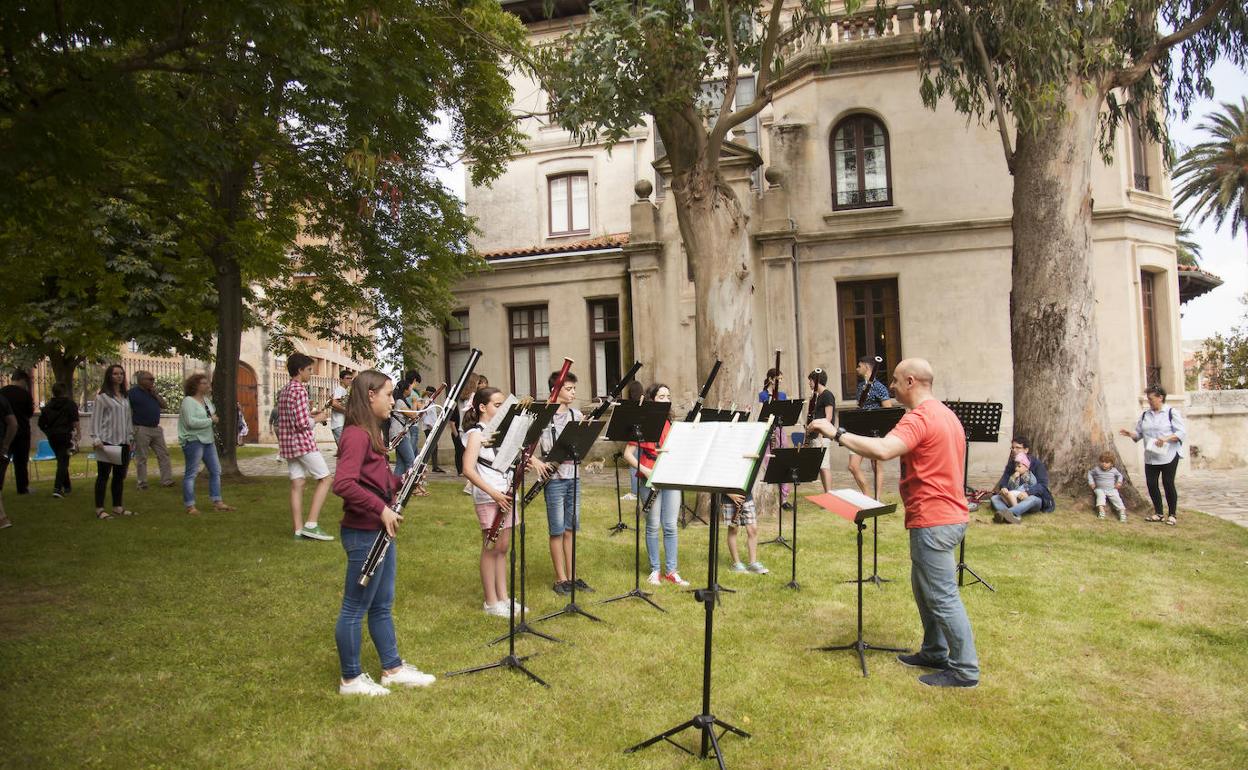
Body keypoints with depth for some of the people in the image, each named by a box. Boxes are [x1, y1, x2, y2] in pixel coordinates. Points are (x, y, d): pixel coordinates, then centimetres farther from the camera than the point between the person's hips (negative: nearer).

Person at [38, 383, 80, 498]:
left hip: (52, 436, 5)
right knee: (63, 462, -6)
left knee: (61, 461, 18)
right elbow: (75, 420, -13)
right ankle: (57, 488, -20)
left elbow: (41, 423, 9)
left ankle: (67, 486, 28)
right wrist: (79, 432, -11)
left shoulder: (48, 405, 11)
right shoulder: (70, 404, -2)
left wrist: (48, 432, 19)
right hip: (65, 435, -5)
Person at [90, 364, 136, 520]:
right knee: (103, 475, -1)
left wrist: (130, 438, 13)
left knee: (120, 475, 10)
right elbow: (96, 418, -8)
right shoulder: (103, 396, -5)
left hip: (123, 442, 6)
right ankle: (99, 509, 4)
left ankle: (117, 507, 19)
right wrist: (96, 439, -15)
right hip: (107, 442, -6)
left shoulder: (125, 397, 14)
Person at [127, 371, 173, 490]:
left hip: (156, 428, 7)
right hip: (141, 430, -7)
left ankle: (167, 480, 7)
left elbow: (165, 406, 11)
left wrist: (155, 394, -1)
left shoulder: (152, 392, 14)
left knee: (164, 454, 4)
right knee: (141, 458, 1)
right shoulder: (133, 393, -6)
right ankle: (142, 483, 8)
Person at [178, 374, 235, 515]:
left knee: (215, 471, 9)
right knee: (191, 473, -1)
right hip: (193, 440, -8)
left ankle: (217, 502, 16)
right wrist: (211, 420, -15)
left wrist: (215, 417, 7)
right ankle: (190, 506, 5)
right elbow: (191, 422, -24)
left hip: (208, 440, 9)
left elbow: (212, 416, 28)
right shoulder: (188, 401, -12)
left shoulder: (207, 400, 11)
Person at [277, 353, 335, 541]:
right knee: (325, 478, -1)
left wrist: (309, 411, 14)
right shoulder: (300, 390, -15)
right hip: (303, 442, -9)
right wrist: (318, 418, -4)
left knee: (297, 485, 7)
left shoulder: (283, 391, 14)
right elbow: (303, 423, -20)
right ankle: (311, 525, -6)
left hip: (287, 443, 9)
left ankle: (299, 530, 7)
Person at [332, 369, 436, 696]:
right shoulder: (356, 435, -19)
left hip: (380, 529, 10)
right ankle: (351, 679, 18)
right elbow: (343, 484, -30)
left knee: (382, 605, 18)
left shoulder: (371, 433, 12)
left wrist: (402, 482, 2)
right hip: (363, 533, -10)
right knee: (355, 608, 5)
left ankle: (393, 669, 30)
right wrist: (381, 508, -25)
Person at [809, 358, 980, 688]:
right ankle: (934, 652, 31)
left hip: (933, 521, -11)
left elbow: (882, 450, -36)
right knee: (924, 587, 21)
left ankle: (965, 669, 7)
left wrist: (836, 432, -29)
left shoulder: (919, 418, -20)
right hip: (947, 515, 11)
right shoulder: (945, 414, 14)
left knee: (942, 597, -2)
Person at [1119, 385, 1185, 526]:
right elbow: (1139, 434, 15)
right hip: (1151, 457, 5)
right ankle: (1158, 513, 19)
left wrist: (1166, 439, -24)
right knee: (1151, 484, 4)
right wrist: (1130, 434, -6)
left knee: (1168, 483, -1)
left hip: (1169, 456, -5)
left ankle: (1172, 515, 11)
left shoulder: (1172, 412, -4)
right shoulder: (1145, 415, 12)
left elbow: (1182, 433, -10)